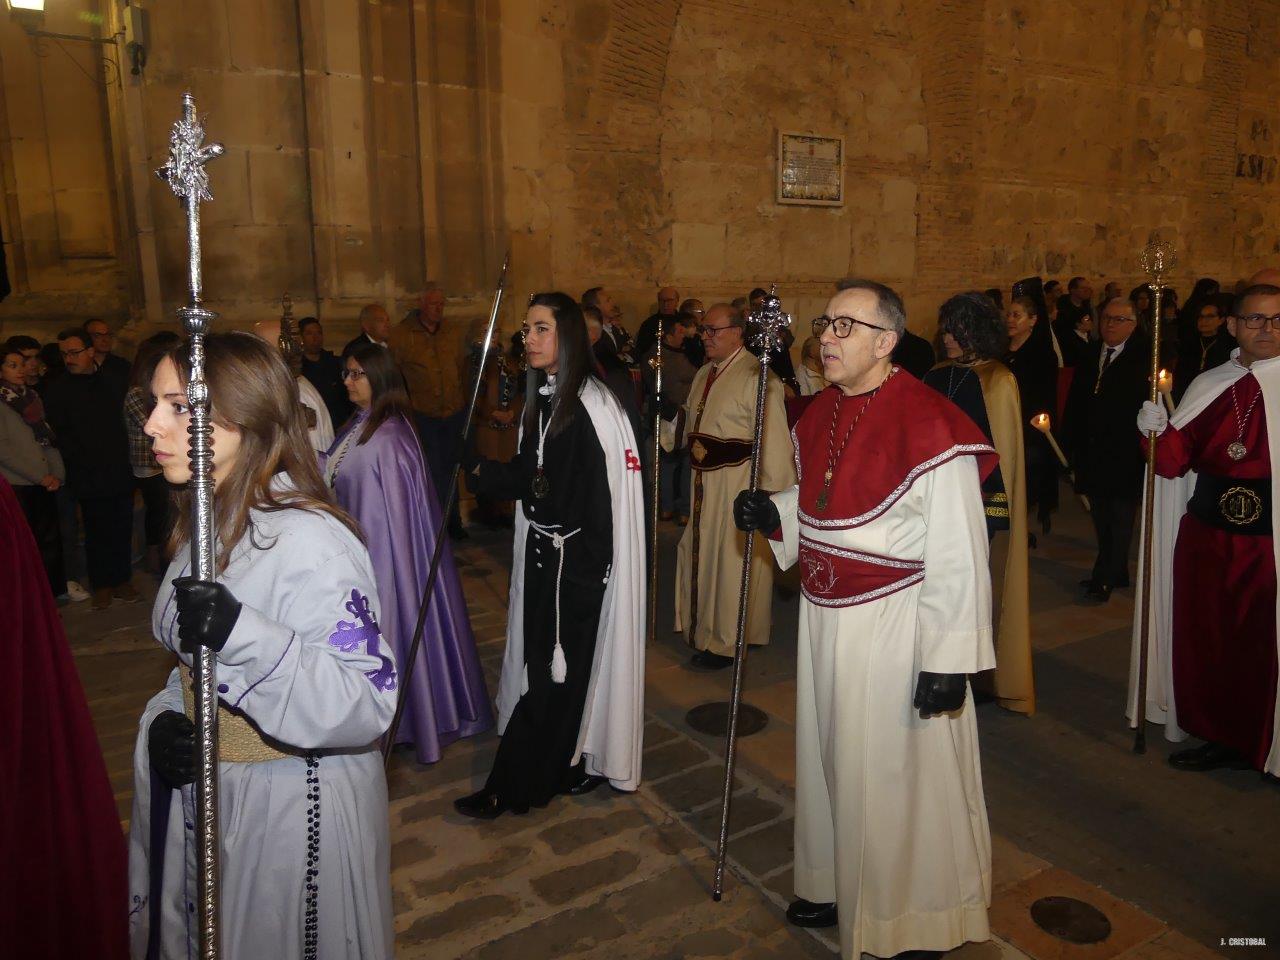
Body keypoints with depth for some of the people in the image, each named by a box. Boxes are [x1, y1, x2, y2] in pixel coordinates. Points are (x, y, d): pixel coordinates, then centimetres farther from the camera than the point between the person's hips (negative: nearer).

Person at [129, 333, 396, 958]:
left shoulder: (311, 542, -26)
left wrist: (241, 635, -39)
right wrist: (163, 720, -5)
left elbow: (368, 705, -30)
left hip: (293, 808, -8)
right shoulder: (204, 524, 3)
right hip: (201, 792, 8)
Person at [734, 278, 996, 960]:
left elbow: (957, 555, -20)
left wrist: (948, 659, -20)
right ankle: (837, 885, 45)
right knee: (830, 755, 22)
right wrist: (772, 513, -1)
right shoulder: (819, 415, 4)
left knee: (894, 777, 9)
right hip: (824, 617, 8)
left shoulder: (928, 427, -21)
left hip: (892, 624, -7)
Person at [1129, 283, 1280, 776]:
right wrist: (1158, 432, -15)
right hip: (1205, 537, 4)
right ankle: (1217, 736, 29)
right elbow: (1176, 463, 3)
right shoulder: (1208, 385, 7)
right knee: (1204, 639, 11)